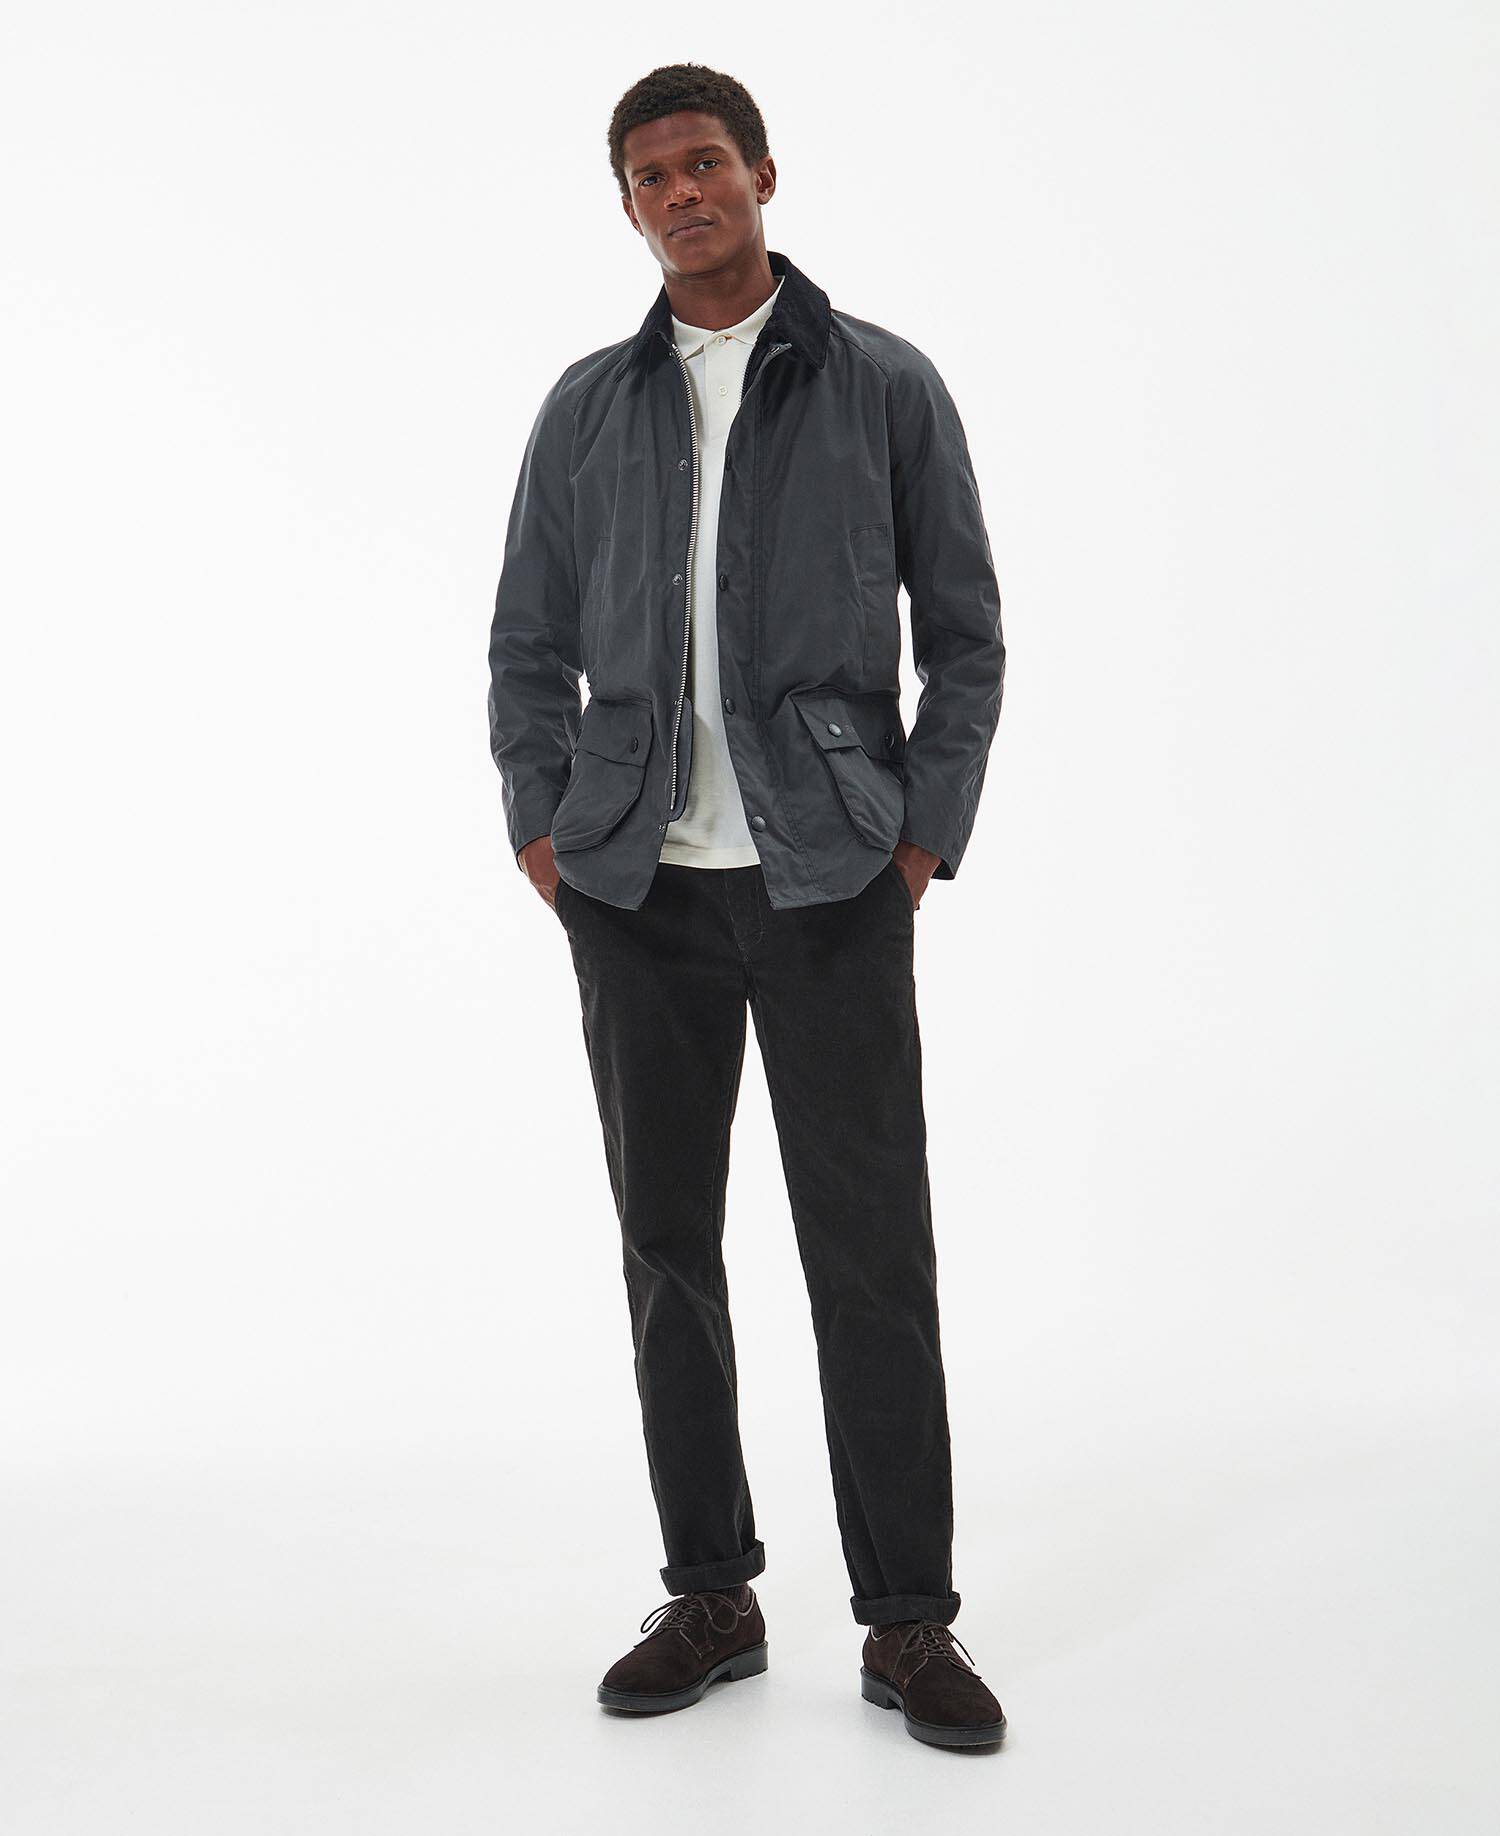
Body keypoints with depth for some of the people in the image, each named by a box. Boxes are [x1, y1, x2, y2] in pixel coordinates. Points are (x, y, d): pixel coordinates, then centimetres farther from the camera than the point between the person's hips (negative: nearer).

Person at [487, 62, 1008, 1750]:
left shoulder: (886, 388, 5)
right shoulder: (586, 409, 12)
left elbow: (965, 635, 5)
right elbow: (528, 643, 14)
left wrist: (926, 837, -4)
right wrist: (541, 823, 1)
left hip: (832, 882, -3)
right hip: (638, 888, 3)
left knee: (871, 1247, -2)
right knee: (668, 1244, 8)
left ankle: (908, 1621, 11)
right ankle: (710, 1595, 22)